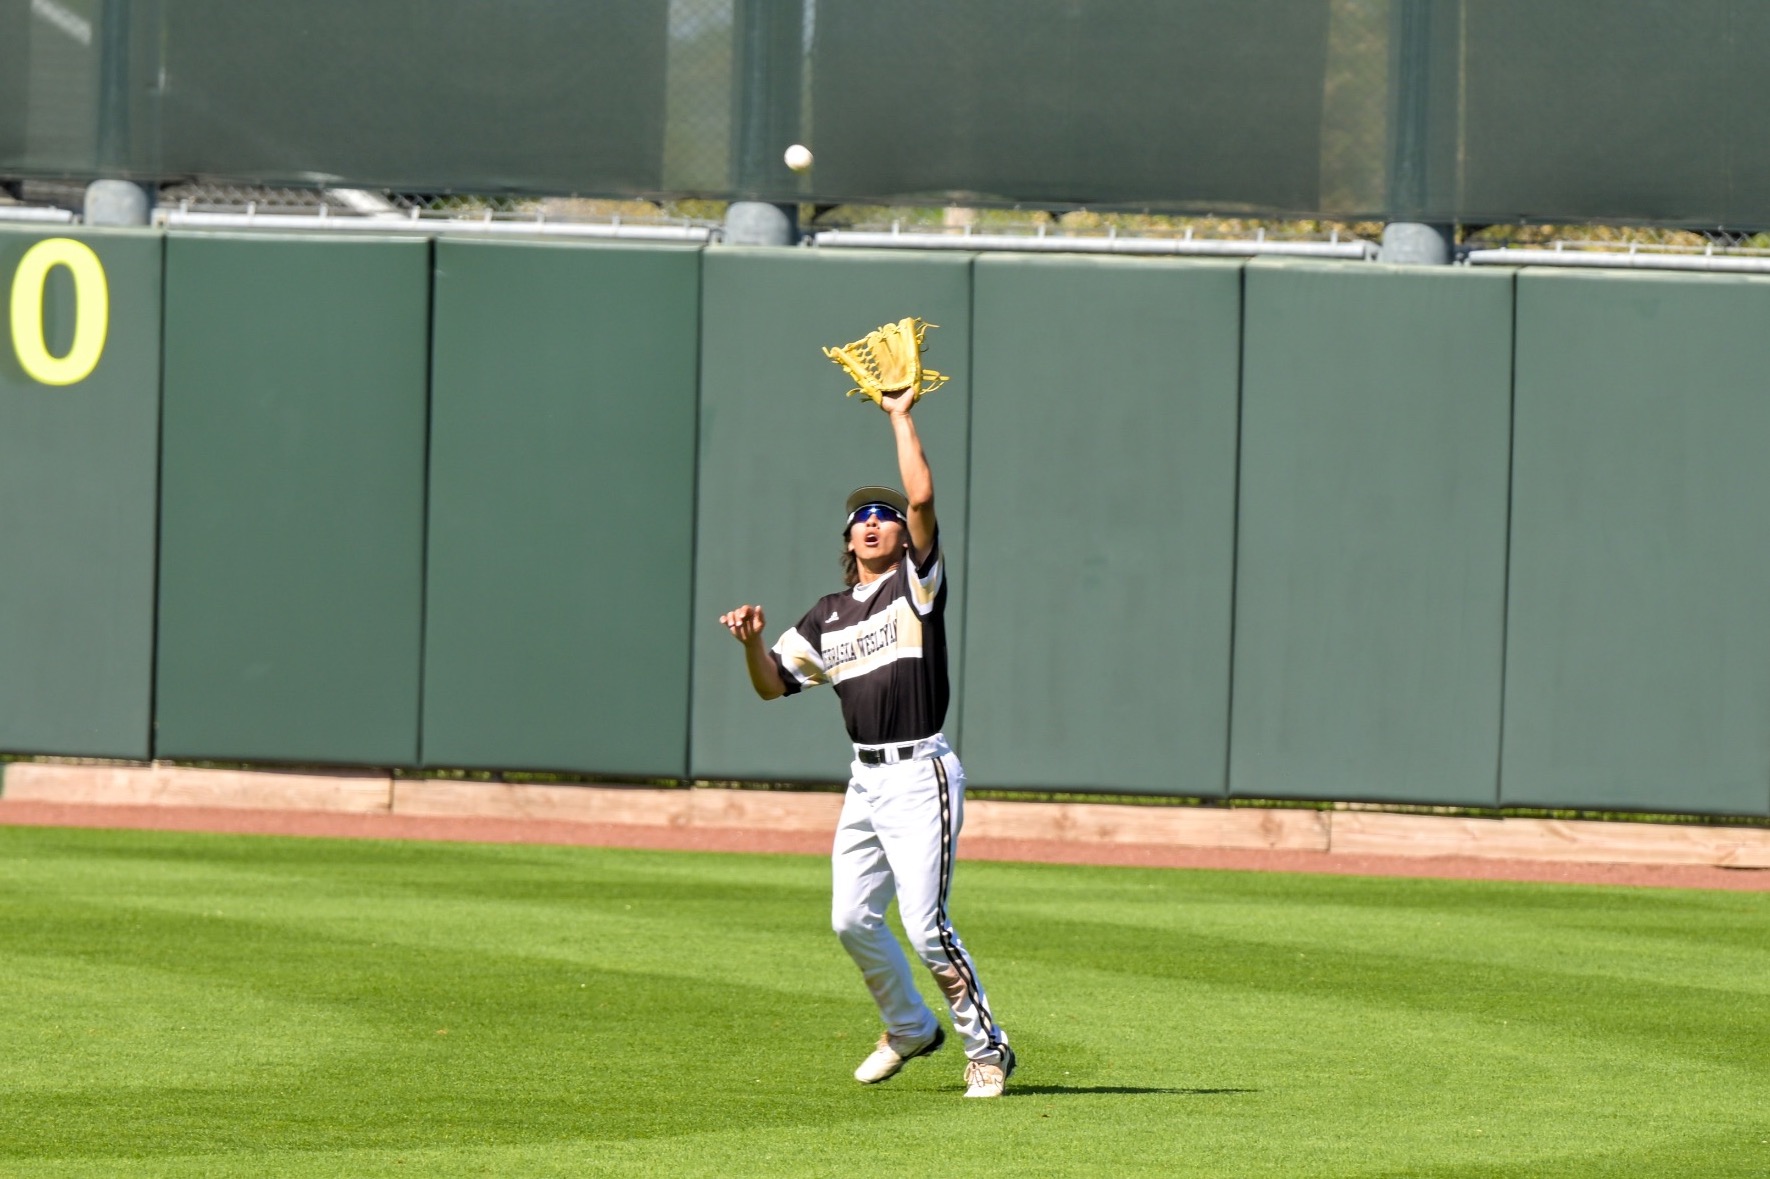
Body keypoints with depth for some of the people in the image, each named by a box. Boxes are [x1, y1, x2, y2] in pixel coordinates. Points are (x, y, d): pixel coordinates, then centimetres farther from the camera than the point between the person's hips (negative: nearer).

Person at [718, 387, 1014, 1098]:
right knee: (853, 920, 8)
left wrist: (901, 418, -7)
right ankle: (909, 1029, 30)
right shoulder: (828, 618, 15)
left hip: (921, 777, -7)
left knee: (925, 925, -13)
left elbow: (923, 498, -15)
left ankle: (986, 1048, -2)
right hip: (866, 780, 7)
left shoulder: (917, 584, -2)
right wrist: (753, 642, -3)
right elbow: (772, 685, 17)